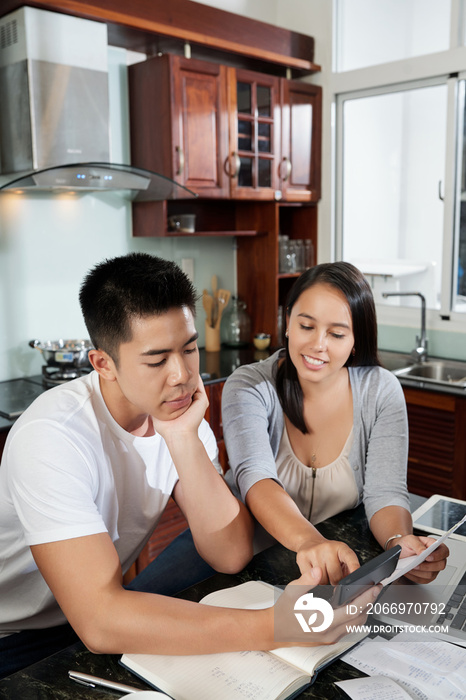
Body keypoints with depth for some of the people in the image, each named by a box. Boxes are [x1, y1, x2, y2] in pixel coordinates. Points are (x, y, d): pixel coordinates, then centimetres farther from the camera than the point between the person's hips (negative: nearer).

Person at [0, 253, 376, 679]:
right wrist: (271, 628, -43)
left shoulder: (179, 415, -10)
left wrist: (184, 440, -29)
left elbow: (232, 555, -19)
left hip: (106, 609, 7)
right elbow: (99, 622, -39)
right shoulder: (52, 437, -31)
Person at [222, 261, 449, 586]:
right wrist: (309, 541, -47)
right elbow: (255, 478, -28)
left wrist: (400, 542, -32)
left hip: (342, 569, 1)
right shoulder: (249, 386, -13)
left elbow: (385, 493, -10)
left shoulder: (381, 391, -6)